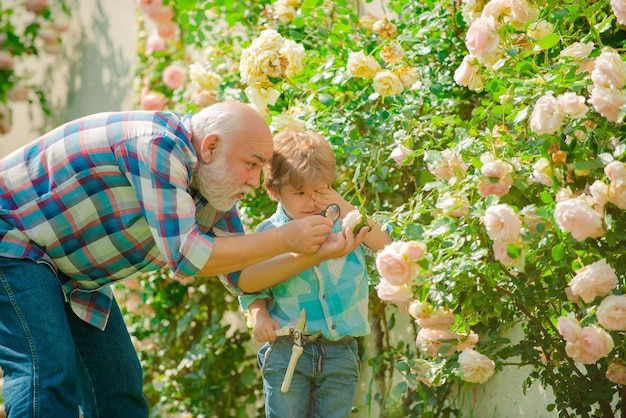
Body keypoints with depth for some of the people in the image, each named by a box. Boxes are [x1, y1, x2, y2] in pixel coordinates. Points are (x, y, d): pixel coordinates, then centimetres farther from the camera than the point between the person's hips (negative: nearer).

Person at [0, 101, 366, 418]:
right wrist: (285, 239, -27)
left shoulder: (213, 184, -2)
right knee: (49, 371, -22)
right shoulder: (158, 145, -30)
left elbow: (240, 276, 3)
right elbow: (186, 255, -33)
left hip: (70, 270, 9)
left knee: (118, 381, 6)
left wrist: (316, 254, -11)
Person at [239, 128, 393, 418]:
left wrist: (346, 208, -13)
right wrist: (259, 316, -12)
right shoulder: (268, 234, -1)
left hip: (340, 351, 1)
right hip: (286, 349, -1)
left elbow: (385, 246, -11)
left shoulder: (341, 221, 2)